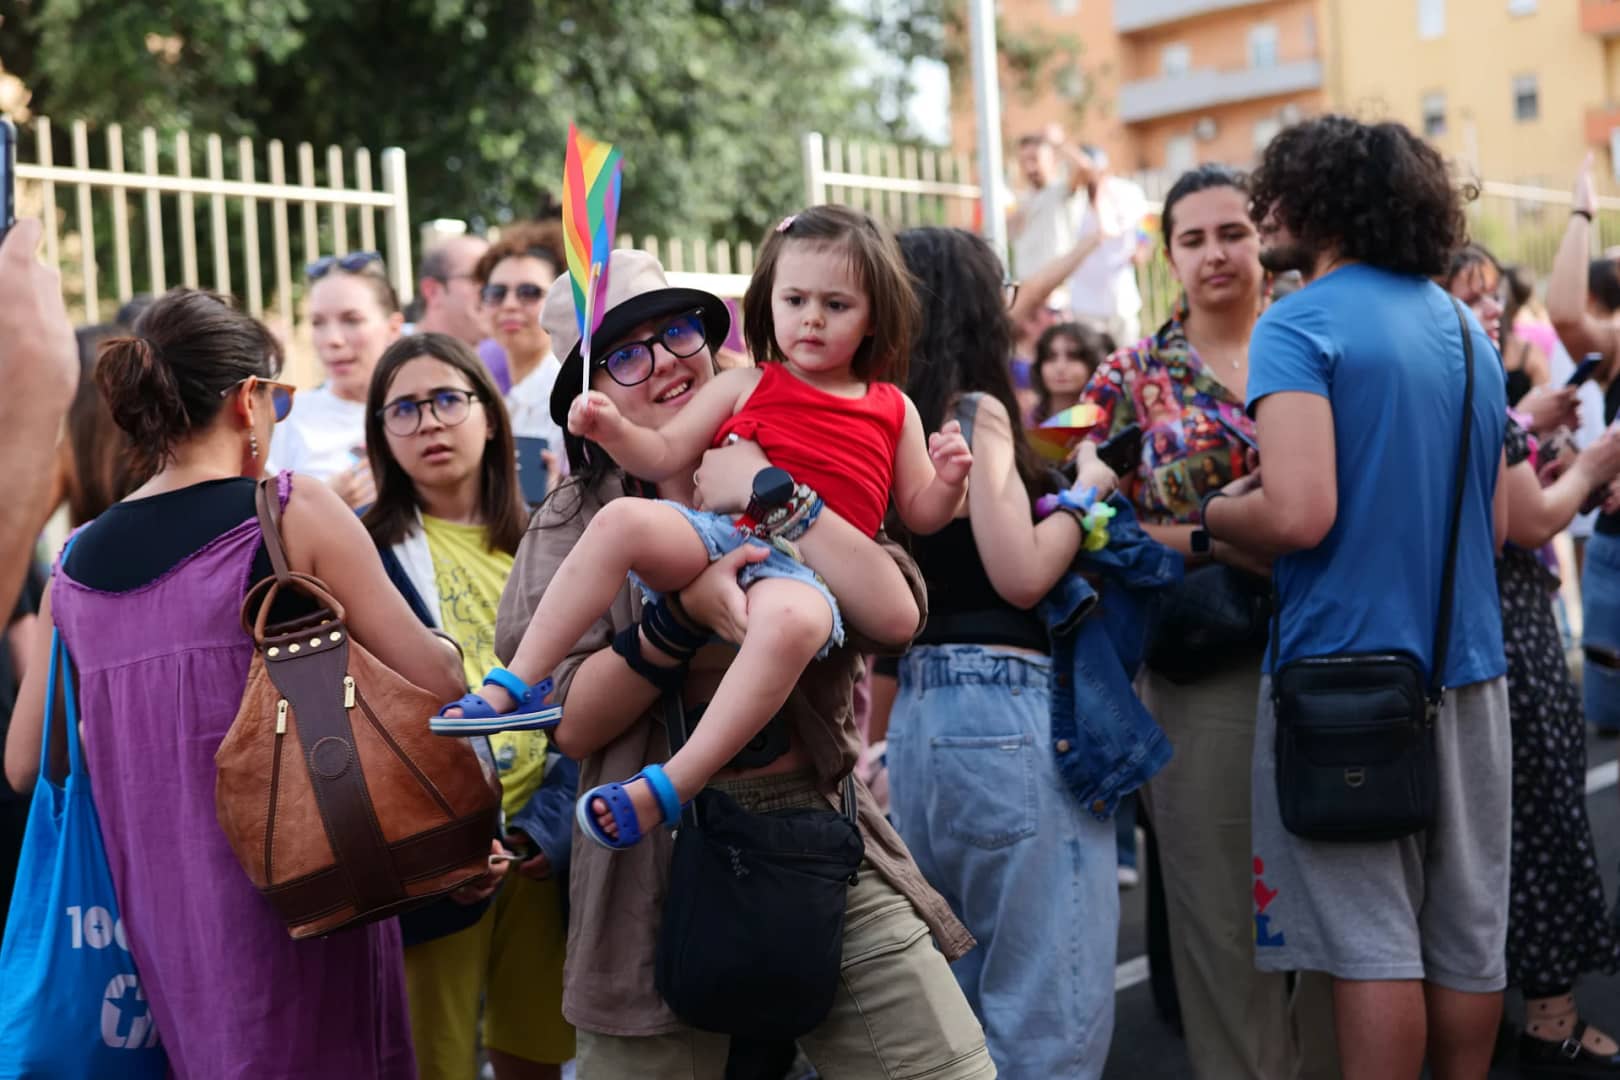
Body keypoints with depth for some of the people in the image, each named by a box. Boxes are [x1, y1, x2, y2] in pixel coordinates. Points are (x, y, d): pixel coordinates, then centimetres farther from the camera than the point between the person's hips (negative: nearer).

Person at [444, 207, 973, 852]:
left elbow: (919, 514, 20)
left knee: (792, 620, -40)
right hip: (719, 535, 2)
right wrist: (612, 430, -5)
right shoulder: (744, 386, 17)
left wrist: (949, 484, -2)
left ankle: (665, 790, -38)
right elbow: (666, 455, 14)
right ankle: (514, 688, -20)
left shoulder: (893, 411, 18)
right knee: (622, 520, -29)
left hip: (804, 572, -2)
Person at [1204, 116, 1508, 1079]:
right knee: (1468, 932, 14)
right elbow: (1497, 526, 16)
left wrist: (1210, 512, -3)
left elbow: (1299, 514, -21)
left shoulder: (1302, 325, -10)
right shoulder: (1467, 329, 13)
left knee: (1370, 938, -1)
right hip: (1468, 665, 7)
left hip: (1347, 667, -7)